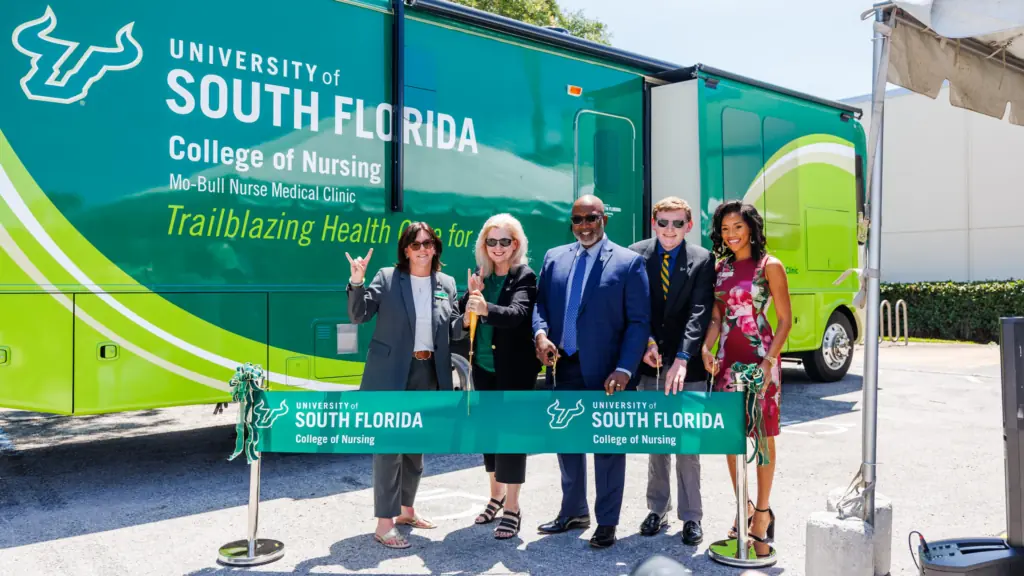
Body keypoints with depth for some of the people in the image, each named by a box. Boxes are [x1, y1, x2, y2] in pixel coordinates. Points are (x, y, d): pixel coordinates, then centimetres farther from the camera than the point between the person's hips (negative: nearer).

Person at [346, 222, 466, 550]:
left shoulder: (446, 284, 7)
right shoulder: (387, 278, -4)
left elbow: (453, 332, 7)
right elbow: (358, 316, -8)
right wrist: (357, 282, -23)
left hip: (428, 374, 5)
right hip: (391, 375, -5)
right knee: (390, 445, -5)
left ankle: (406, 510, 32)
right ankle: (384, 523, 1)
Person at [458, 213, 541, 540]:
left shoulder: (524, 277, -10)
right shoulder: (480, 277, 6)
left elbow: (517, 313, -28)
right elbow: (462, 320, 5)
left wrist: (485, 308, -46)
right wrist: (471, 296, -12)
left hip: (515, 369, -6)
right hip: (484, 367, 6)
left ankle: (513, 509, 6)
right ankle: (496, 496, 30)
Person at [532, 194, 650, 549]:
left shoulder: (628, 262, -3)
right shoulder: (554, 257, 11)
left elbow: (638, 321, -7)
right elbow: (540, 303, 11)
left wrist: (624, 369, -17)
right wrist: (541, 333, -11)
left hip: (603, 372, -5)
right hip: (562, 368, 5)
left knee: (607, 447, 6)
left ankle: (607, 523, 20)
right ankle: (573, 513, 34)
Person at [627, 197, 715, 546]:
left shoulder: (702, 260, -3)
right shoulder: (636, 255, 2)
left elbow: (700, 312, -11)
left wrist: (682, 358, -22)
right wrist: (645, 342, -13)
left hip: (687, 365, -2)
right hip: (649, 361, 2)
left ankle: (691, 517, 14)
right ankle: (657, 510, 24)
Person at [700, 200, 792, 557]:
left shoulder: (770, 266, -5)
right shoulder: (721, 268, 9)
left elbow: (785, 320, -6)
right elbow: (716, 317, 11)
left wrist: (768, 361, -17)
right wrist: (706, 348, -7)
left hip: (759, 358, -5)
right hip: (727, 359, 5)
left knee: (762, 435, 3)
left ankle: (763, 511, 16)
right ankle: (743, 507, 24)